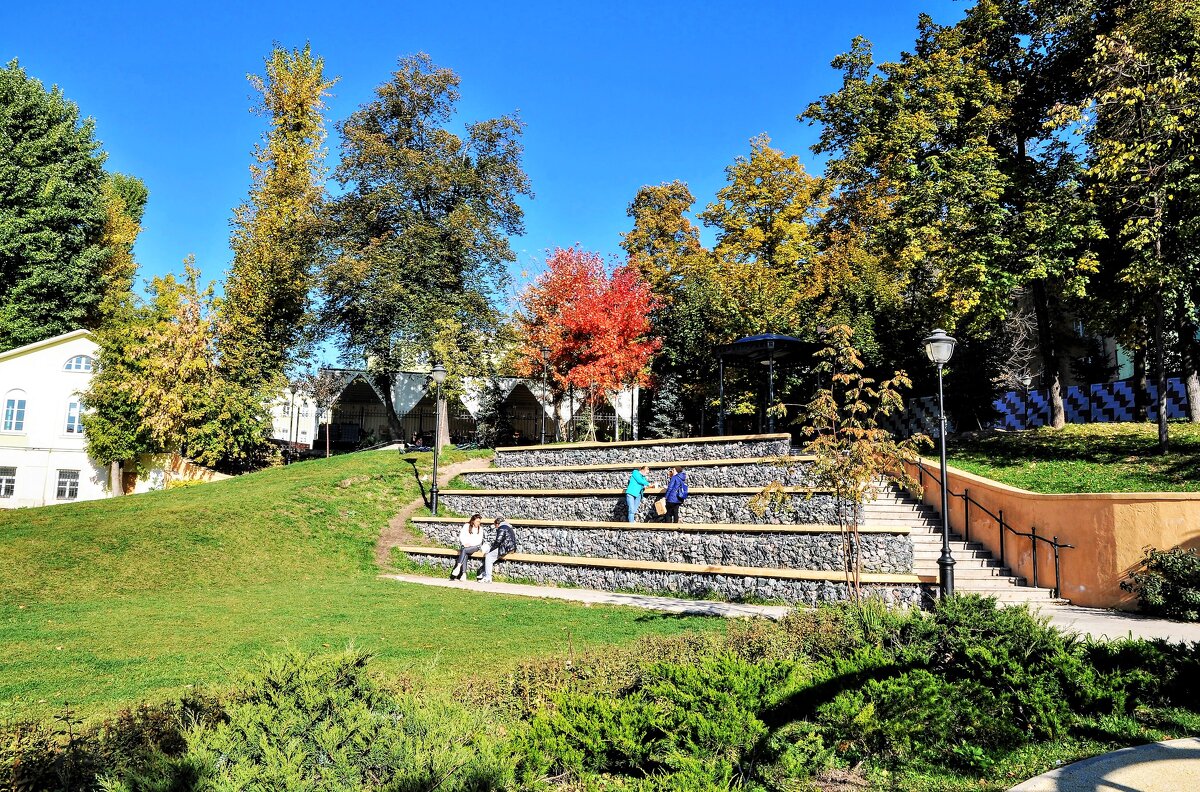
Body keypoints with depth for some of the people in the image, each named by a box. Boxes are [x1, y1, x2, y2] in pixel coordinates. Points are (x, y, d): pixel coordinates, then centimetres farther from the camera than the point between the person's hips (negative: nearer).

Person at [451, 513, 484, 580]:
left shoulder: (480, 528, 6)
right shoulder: (467, 525, 6)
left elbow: (479, 540, 0)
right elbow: (461, 536, 3)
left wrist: (470, 544, -12)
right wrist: (464, 543, -12)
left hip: (475, 546, -1)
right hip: (465, 545, 1)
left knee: (464, 550, -32)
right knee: (465, 555, -31)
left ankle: (458, 567, -39)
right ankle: (463, 574, -38)